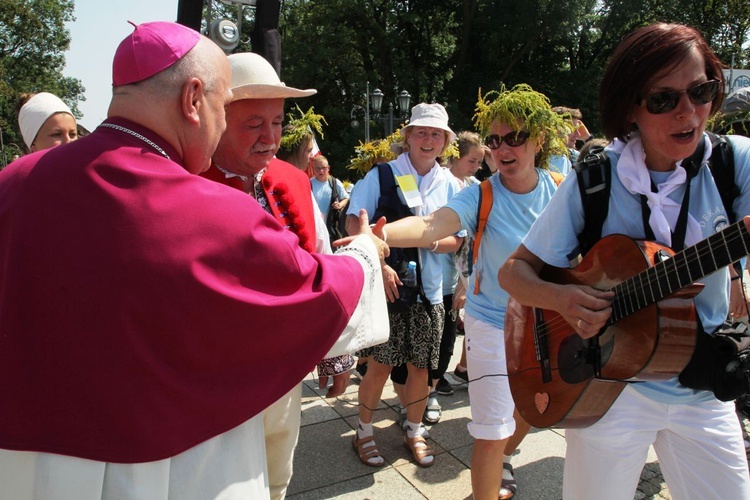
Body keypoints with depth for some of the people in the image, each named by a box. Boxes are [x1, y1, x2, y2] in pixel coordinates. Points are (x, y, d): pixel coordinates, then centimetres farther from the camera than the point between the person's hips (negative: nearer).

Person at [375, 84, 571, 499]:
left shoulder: (561, 192, -7)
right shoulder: (482, 197, -19)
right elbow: (431, 225, -37)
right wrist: (381, 234, -55)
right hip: (493, 325, -5)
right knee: (491, 432, -2)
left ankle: (502, 459, 56)